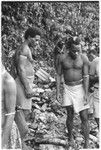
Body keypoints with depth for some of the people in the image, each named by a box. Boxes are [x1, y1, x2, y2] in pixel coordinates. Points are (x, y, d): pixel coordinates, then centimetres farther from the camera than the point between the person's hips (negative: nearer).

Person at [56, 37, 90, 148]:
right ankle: (70, 137, 28)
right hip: (68, 89, 1)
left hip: (80, 88, -1)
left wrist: (86, 94, -14)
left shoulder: (83, 58, -8)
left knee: (84, 117, -4)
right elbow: (58, 75, 3)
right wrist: (57, 92, -2)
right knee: (70, 116, 3)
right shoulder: (62, 58, -4)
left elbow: (86, 76, -9)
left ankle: (87, 143, 3)